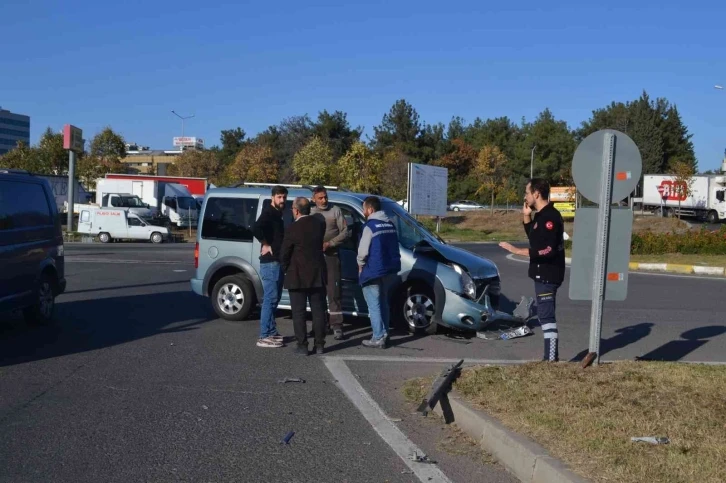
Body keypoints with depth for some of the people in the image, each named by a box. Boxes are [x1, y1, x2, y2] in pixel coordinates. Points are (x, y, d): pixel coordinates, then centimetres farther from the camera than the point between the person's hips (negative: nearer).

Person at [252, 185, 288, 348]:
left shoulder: (277, 214, 18)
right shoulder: (268, 213, -12)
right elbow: (257, 228, -30)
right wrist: (266, 245, -20)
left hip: (277, 262, 10)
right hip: (270, 262, -10)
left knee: (274, 299, 15)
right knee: (270, 299, -10)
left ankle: (272, 332, 23)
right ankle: (264, 337, -8)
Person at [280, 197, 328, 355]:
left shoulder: (293, 228, -14)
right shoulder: (319, 224, 0)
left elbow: (284, 254, -9)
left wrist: (287, 270, 6)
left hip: (297, 276, -4)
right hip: (317, 274, 4)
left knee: (299, 312, 4)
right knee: (318, 310, 10)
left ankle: (302, 345, 5)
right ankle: (319, 345, 14)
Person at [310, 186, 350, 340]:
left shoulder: (335, 211, 0)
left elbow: (345, 232, -4)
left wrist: (329, 243, -14)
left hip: (331, 256, -3)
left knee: (334, 291, -6)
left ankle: (336, 325, -4)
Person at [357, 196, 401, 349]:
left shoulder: (370, 226, -13)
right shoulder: (390, 225, 11)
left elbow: (363, 251, -15)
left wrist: (360, 265, 1)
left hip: (373, 271, -8)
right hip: (390, 270, 8)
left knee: (374, 306, -2)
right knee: (383, 304, 17)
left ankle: (378, 338, -1)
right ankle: (384, 334, 22)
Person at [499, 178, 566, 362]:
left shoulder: (550, 216, -20)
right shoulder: (541, 215, 12)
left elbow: (549, 249, -27)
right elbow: (534, 237, 24)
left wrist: (518, 251, -27)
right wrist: (526, 216, 11)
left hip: (548, 274, -11)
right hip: (543, 273, 11)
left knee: (546, 315, -10)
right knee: (545, 314, 16)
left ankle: (552, 359, -8)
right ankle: (550, 357, 24)